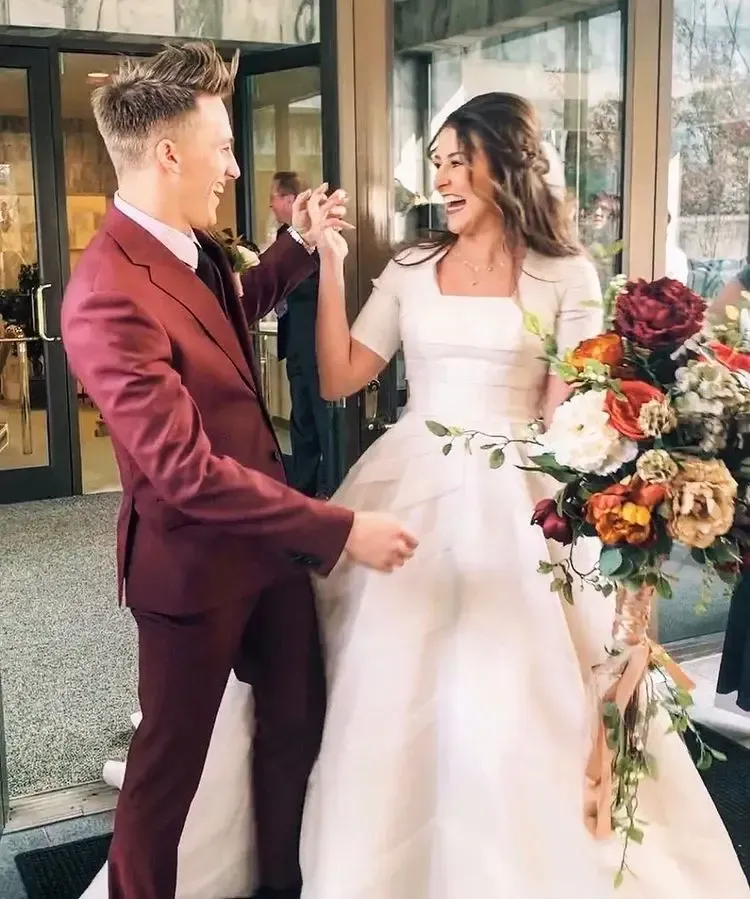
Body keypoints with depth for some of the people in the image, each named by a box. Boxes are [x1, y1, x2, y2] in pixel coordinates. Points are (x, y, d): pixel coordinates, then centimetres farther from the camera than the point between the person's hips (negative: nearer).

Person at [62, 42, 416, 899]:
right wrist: (341, 529, -27)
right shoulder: (109, 294, -28)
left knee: (297, 719, 21)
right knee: (170, 759, 12)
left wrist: (299, 245, 10)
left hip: (269, 535, 9)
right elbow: (187, 471, -31)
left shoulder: (193, 245, 0)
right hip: (194, 561, -8)